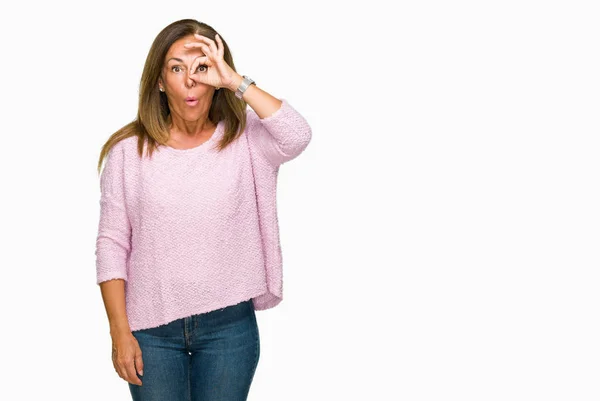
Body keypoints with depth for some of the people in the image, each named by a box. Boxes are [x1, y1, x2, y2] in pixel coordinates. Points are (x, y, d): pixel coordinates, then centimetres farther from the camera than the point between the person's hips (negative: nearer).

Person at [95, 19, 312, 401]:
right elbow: (112, 245, -2)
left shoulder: (244, 140, -3)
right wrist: (120, 333, -6)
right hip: (152, 328, 0)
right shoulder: (128, 151, -3)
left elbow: (297, 137, -24)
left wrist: (235, 80, -23)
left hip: (230, 326, 0)